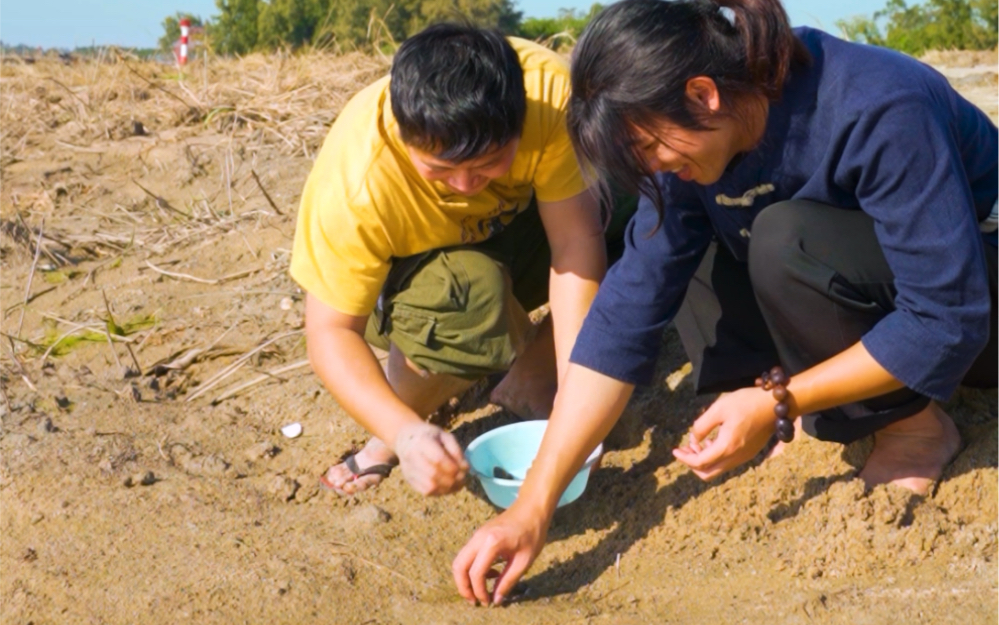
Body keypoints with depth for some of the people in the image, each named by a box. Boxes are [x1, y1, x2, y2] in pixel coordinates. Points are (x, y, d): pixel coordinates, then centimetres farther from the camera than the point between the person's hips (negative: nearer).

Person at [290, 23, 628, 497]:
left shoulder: (547, 88, -33)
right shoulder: (355, 181, -35)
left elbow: (576, 237, -31)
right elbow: (331, 331, -30)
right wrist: (405, 431, -46)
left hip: (519, 225, 3)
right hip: (416, 264, -3)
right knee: (472, 298, -38)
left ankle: (530, 377, -1)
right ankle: (405, 422, -7)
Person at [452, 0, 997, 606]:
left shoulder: (880, 113, -33)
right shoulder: (699, 131, -14)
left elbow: (948, 323, -31)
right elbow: (629, 307, -18)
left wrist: (776, 403, -31)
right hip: (868, 294, 6)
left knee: (785, 239, -33)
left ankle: (916, 424, -9)